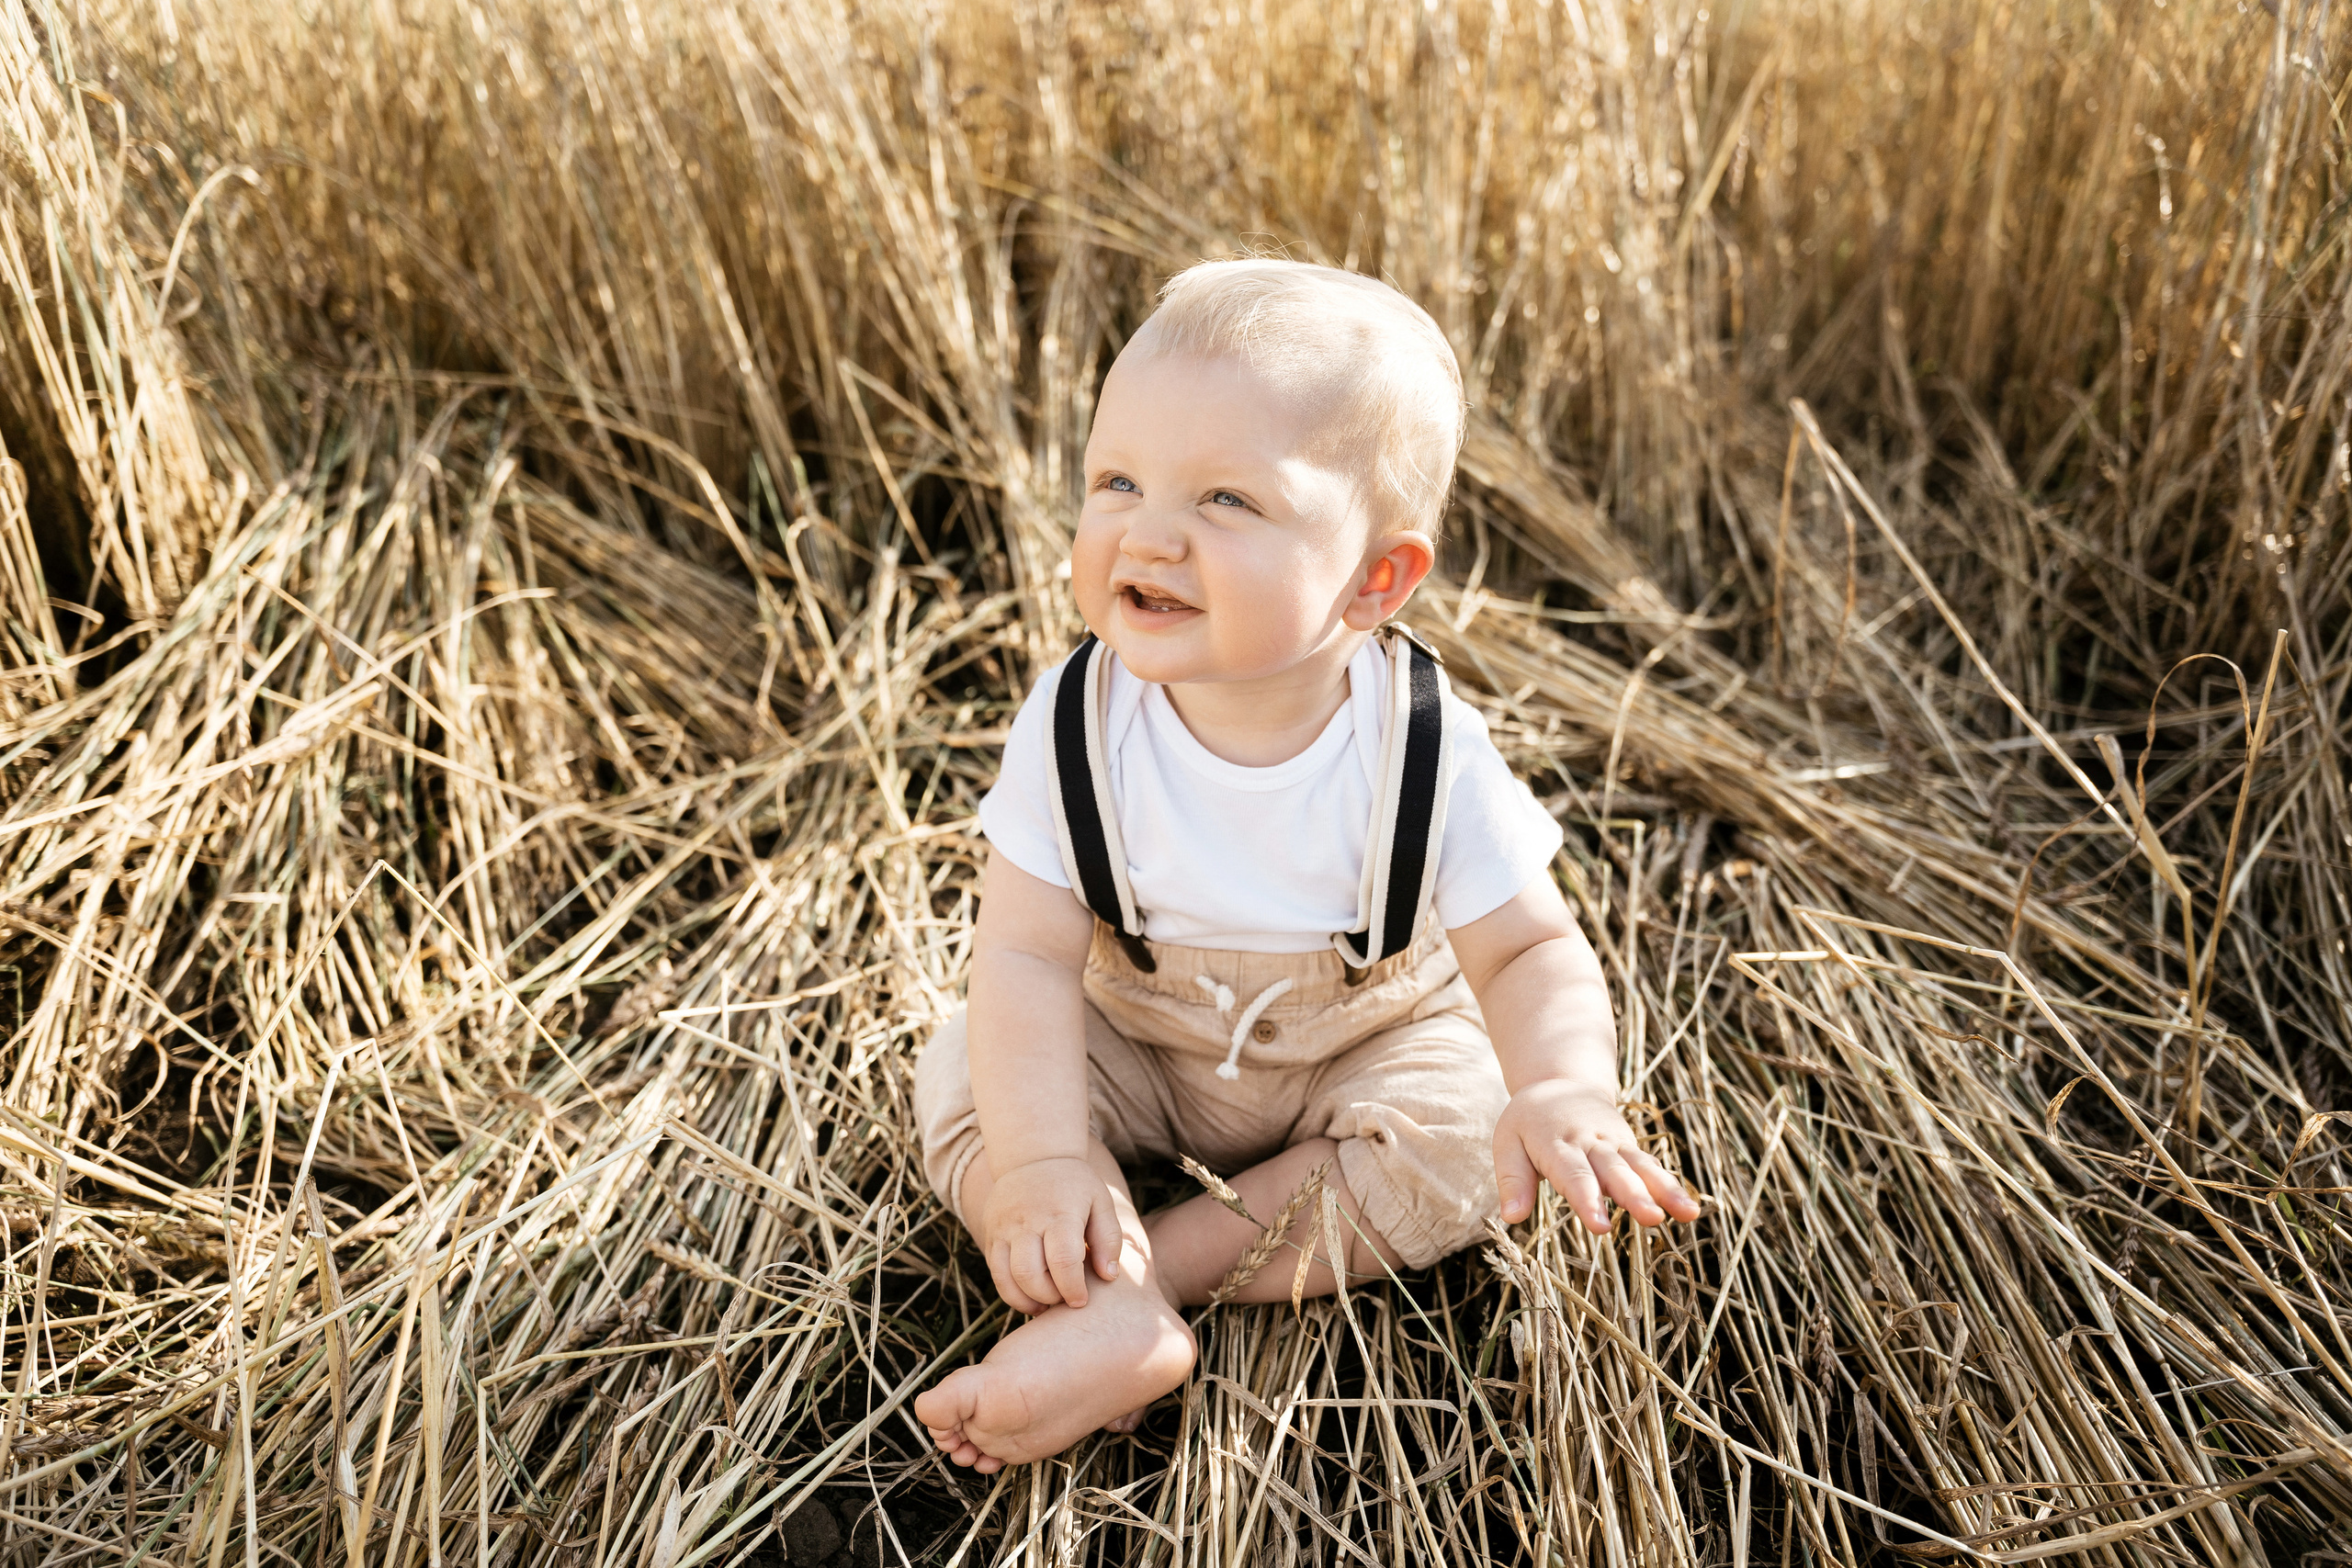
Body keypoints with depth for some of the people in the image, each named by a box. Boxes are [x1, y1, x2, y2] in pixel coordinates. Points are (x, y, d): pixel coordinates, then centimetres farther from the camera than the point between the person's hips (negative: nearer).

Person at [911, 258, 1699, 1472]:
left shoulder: (1427, 755, -28)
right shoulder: (1074, 729, -25)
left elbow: (1530, 951, -21)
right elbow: (1028, 956, -24)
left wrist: (1563, 1089, -43)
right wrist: (1042, 1160, -37)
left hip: (1369, 1044, 0)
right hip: (1131, 1047, 1)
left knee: (1465, 1140, -22)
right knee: (965, 1074, -16)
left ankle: (1155, 1264, -18)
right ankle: (1127, 1322, -25)